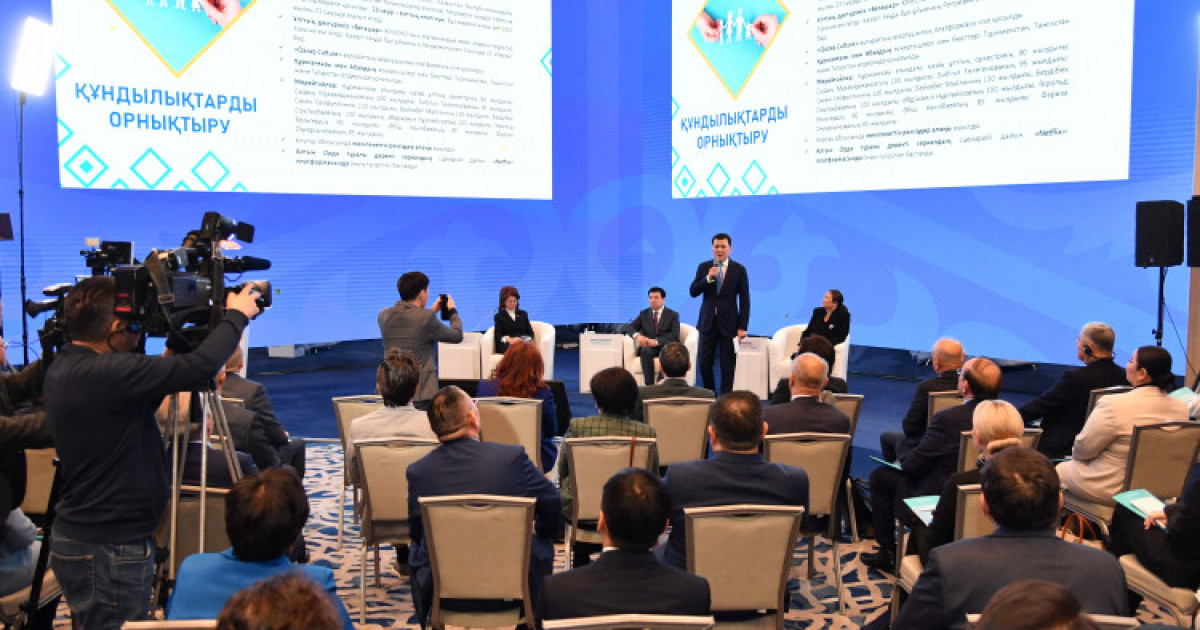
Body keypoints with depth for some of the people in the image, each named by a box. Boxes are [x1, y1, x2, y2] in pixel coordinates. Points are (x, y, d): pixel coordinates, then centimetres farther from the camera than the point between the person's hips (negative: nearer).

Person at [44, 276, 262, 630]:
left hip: (79, 538, 10)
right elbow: (202, 366, -29)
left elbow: (139, 400, 17)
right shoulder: (104, 373, -24)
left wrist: (173, 348, 9)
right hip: (108, 549, -10)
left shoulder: (64, 369, 6)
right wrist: (235, 315, -12)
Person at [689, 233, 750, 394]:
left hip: (728, 323, -2)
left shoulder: (739, 270, 0)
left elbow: (744, 300, 0)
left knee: (727, 365, 0)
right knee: (705, 364, 5)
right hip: (708, 322, 2)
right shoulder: (704, 267, 6)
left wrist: (742, 327, -6)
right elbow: (693, 292, -1)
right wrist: (708, 278, -17)